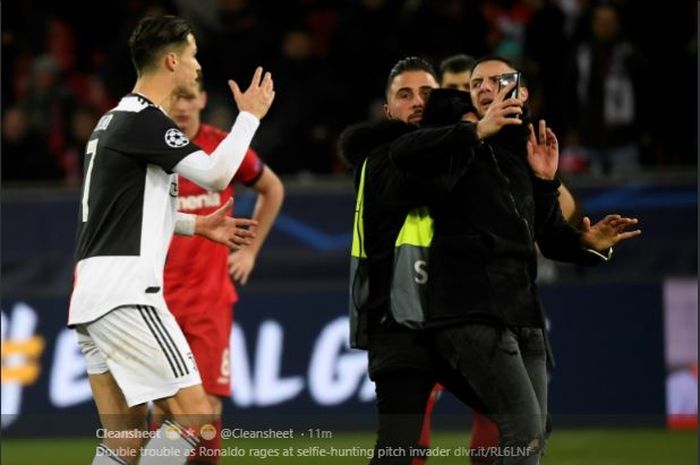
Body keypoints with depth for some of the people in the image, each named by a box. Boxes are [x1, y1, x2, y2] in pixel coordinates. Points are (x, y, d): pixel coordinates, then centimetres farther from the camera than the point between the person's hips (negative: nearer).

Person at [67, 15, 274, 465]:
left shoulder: (115, 120, 20)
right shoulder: (146, 120, -11)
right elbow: (215, 175, -18)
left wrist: (197, 225, 25)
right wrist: (250, 115, -4)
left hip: (92, 295, 10)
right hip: (124, 294, -10)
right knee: (193, 413, -10)